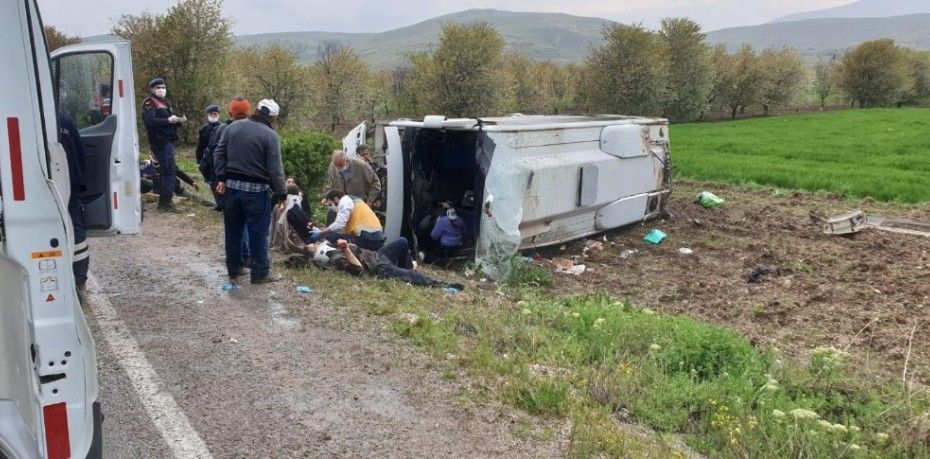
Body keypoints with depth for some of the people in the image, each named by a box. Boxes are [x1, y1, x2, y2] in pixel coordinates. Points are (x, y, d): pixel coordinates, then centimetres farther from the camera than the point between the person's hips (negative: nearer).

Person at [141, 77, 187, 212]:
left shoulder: (165, 102, 21)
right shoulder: (149, 103, -7)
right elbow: (149, 121, -21)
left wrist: (179, 121, 3)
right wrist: (168, 120, -26)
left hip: (168, 140, 9)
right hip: (160, 141, -9)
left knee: (167, 171, 13)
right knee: (170, 171, -13)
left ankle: (163, 201, 20)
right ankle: (166, 202, -11)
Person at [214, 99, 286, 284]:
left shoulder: (233, 126, 7)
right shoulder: (270, 135, -12)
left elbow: (219, 154, 7)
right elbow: (275, 169, -14)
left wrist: (221, 178, 8)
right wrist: (281, 193, -6)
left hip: (231, 186, 6)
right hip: (256, 190, -6)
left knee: (233, 230, 16)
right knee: (258, 233, 3)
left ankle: (233, 268, 26)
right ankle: (260, 273, 9)